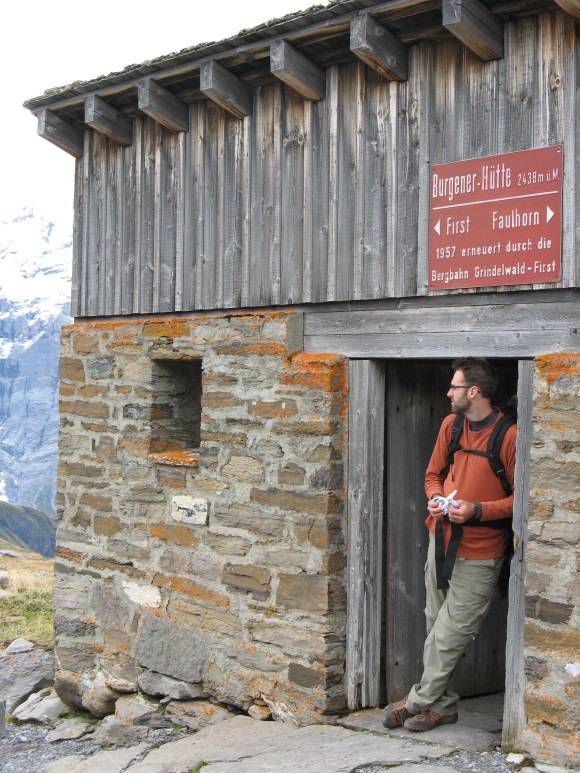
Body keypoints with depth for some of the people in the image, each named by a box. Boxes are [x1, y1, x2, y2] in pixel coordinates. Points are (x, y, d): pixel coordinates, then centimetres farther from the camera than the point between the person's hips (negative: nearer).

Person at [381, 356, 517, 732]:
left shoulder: (510, 436, -16)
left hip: (478, 554, -7)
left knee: (449, 635, -1)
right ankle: (443, 706, 25)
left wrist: (477, 510, -22)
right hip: (442, 540, 7)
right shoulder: (451, 424, 5)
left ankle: (419, 701, 16)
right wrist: (435, 498, -3)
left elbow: (520, 498, -13)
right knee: (437, 626, 13)